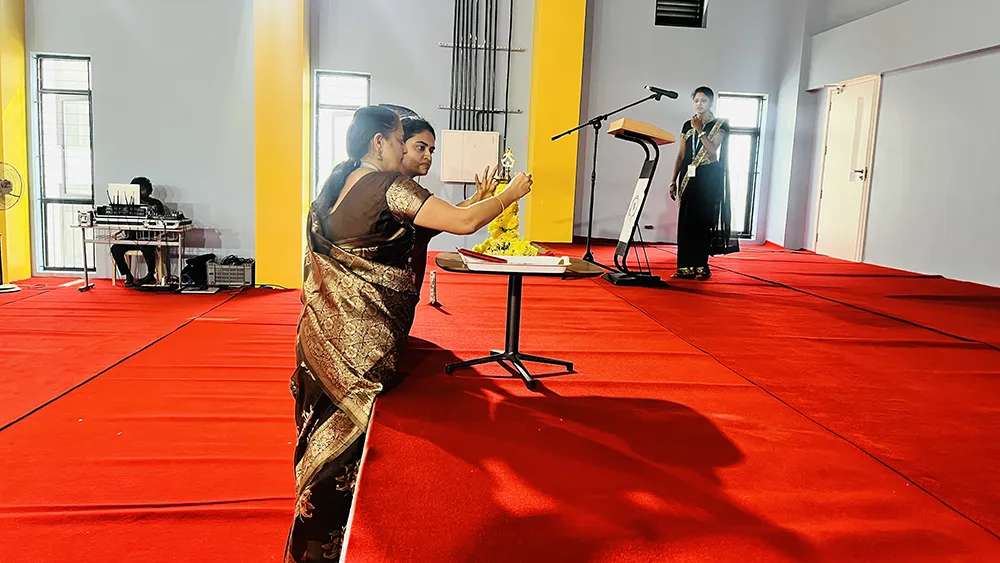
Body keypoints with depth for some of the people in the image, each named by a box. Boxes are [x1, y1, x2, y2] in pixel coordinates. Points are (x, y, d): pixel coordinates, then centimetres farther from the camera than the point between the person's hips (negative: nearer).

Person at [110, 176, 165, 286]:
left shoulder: (156, 204, 7)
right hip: (133, 237, 4)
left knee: (146, 248, -37)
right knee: (115, 248, -21)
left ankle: (151, 275, -13)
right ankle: (128, 275, -7)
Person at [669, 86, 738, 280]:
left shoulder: (719, 125, 2)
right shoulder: (688, 125, 15)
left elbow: (712, 150, -13)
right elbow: (681, 155, 14)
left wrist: (700, 130, -13)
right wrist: (673, 181, 9)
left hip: (708, 178, -4)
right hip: (689, 177, 4)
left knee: (703, 220, -6)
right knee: (686, 221, -1)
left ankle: (702, 265, -1)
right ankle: (686, 267, 1)